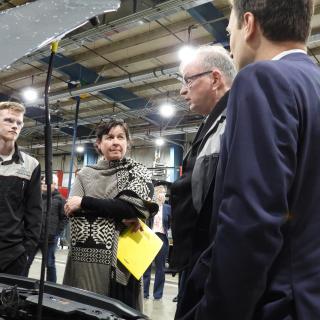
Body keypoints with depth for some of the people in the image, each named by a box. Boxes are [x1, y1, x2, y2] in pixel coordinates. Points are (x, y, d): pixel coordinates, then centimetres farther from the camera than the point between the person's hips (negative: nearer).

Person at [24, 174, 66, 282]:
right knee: (25, 262, 9)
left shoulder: (59, 199, -2)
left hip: (49, 238, -3)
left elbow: (64, 217, -2)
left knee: (50, 264, 9)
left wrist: (56, 232, -7)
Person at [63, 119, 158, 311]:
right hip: (84, 256, 2)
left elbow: (133, 208, -12)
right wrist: (120, 213, -16)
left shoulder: (139, 172, 4)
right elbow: (72, 209, -4)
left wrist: (84, 202, -9)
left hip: (119, 258, -2)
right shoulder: (85, 174, 11)